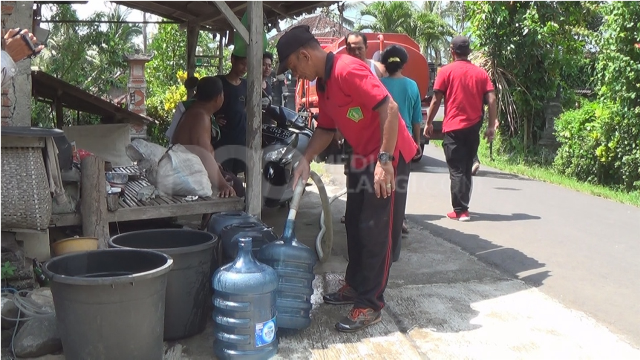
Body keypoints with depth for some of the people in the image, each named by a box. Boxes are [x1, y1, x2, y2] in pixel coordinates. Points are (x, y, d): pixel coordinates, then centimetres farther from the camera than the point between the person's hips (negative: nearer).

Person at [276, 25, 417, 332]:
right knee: (355, 225, 16)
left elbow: (389, 108, -29)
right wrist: (305, 160, 1)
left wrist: (385, 160, -31)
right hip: (363, 157, 10)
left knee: (374, 231, -6)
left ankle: (370, 305, 3)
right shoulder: (323, 84, 8)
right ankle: (355, 285, 31)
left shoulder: (348, 70, -23)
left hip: (388, 156, -10)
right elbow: (326, 128, 15)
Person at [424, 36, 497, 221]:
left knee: (457, 171, 0)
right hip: (473, 127, 4)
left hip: (453, 127, -4)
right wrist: (491, 126, 2)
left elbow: (436, 100, -5)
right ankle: (462, 207, 22)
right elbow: (492, 100, -1)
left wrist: (429, 123, 3)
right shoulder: (481, 73, 7)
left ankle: (460, 210, -3)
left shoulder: (446, 71, -3)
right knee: (466, 169, 15)